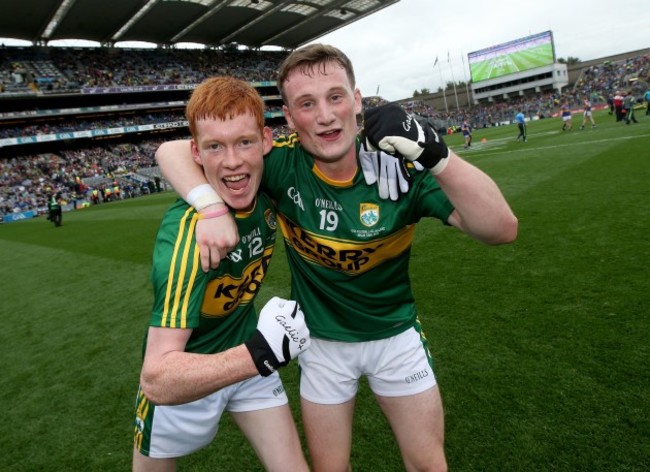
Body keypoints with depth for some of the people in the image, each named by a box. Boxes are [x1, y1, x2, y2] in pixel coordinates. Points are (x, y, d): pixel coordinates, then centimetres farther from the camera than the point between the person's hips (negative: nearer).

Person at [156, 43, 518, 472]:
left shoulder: (399, 163, -20)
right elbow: (172, 151, -14)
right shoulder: (282, 163, -19)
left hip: (396, 334, 1)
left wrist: (436, 153, -43)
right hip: (321, 341, 0)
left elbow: (501, 229, -29)